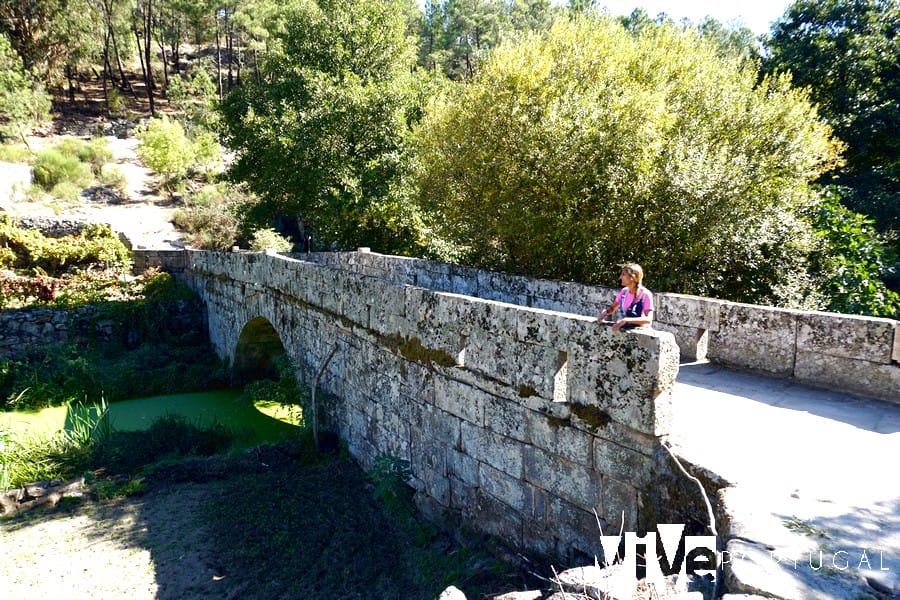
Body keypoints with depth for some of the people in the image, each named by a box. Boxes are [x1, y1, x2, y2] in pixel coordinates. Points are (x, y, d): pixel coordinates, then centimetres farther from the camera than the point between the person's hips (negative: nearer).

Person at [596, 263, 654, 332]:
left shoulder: (645, 294, -13)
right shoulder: (624, 291, 5)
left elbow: (648, 320, -22)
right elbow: (612, 308, 18)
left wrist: (626, 320, -32)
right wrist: (605, 312, -4)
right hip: (624, 330, 5)